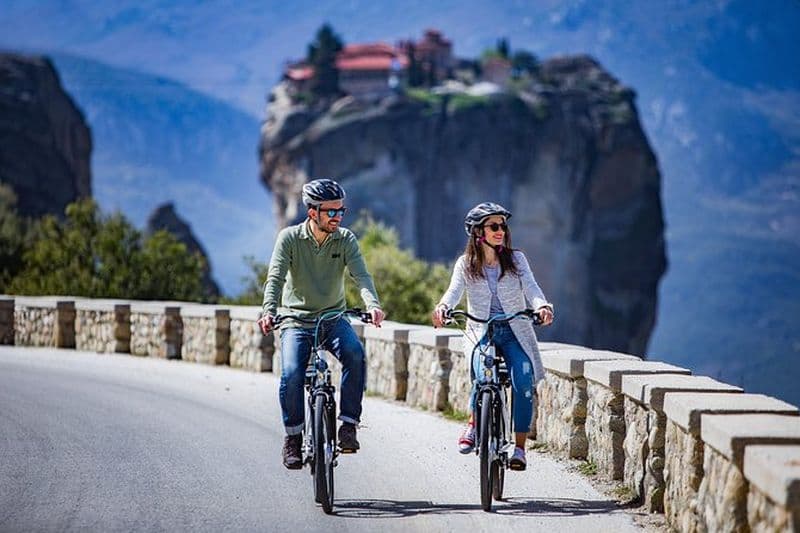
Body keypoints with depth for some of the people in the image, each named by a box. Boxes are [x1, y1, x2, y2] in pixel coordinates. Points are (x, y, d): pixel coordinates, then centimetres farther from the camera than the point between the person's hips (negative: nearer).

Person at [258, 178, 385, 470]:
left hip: (333, 319, 1)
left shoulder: (345, 239, -2)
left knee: (355, 354, -29)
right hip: (296, 320, -1)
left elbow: (360, 274, -16)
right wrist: (269, 311, -36)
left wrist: (372, 304, -37)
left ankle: (348, 424, -19)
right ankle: (293, 437, -2)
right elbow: (276, 277, -18)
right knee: (292, 374, -23)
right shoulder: (290, 238, -7)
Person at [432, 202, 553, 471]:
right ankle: (473, 423, -5)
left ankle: (519, 448, -13)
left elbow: (531, 287, -9)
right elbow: (454, 291, -12)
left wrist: (542, 306, -32)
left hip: (515, 333, 1)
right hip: (481, 334, -1)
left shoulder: (516, 259, 6)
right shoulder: (466, 264, 5)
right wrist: (442, 307, -36)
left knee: (523, 383, -22)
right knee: (484, 378, -31)